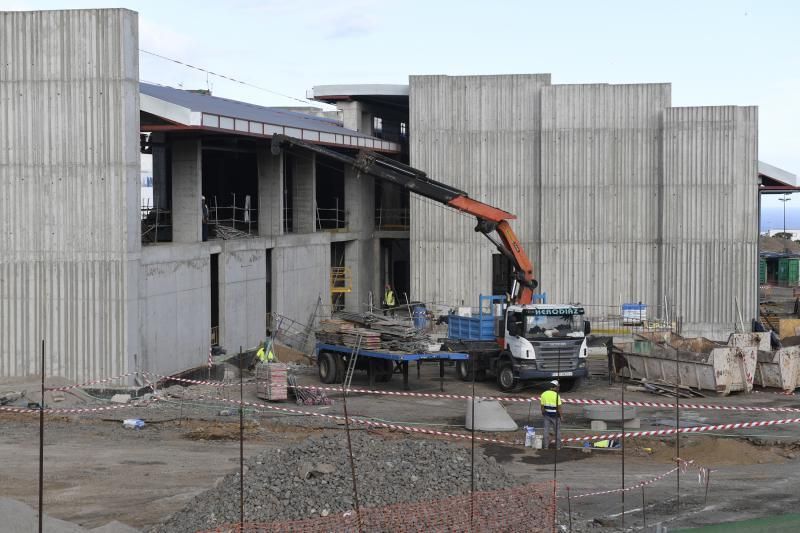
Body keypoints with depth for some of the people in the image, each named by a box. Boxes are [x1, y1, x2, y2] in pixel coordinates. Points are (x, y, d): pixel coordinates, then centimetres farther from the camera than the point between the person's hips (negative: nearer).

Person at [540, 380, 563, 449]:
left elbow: (542, 406, 2)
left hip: (547, 415, 4)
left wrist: (543, 414, 13)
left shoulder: (544, 394, -3)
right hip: (555, 415, -4)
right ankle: (558, 446, 15)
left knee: (546, 430, 10)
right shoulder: (556, 395, -18)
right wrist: (561, 416, -4)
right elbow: (559, 407, -16)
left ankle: (546, 445, 13)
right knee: (557, 430, 9)